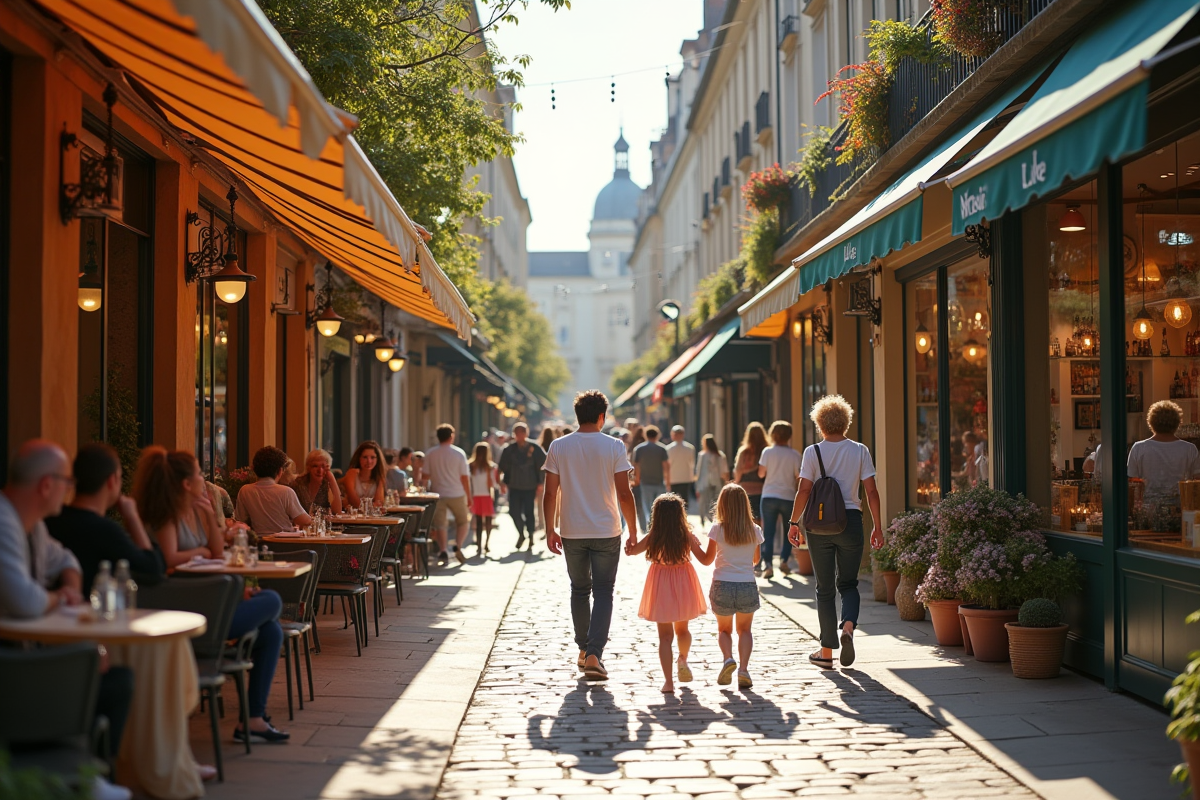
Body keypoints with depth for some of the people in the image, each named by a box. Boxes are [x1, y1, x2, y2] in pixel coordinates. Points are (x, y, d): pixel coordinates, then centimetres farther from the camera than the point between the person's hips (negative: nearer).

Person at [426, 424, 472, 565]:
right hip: (456, 494, -1)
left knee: (439, 525, 7)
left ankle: (443, 552, -5)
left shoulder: (430, 454, 0)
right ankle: (458, 547, -6)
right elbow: (465, 477, -5)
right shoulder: (459, 453, -5)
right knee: (463, 522, 13)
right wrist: (469, 496, 2)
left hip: (438, 494, 1)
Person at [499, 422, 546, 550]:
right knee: (513, 511, -3)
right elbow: (504, 466, 10)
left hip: (530, 487, -2)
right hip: (514, 487, 2)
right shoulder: (510, 449, 3)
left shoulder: (534, 449, -4)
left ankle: (530, 537, 16)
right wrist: (505, 482, 6)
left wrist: (540, 483, -2)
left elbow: (543, 465, 1)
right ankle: (521, 533, 20)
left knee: (529, 512, 1)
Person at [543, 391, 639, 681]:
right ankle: (594, 655, -10)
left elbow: (550, 494, -2)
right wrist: (633, 530, 1)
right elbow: (624, 494, -8)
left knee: (579, 591, 17)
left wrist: (550, 530, 7)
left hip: (572, 533, 2)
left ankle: (584, 650, 25)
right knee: (603, 593, 3)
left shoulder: (558, 447, -1)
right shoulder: (614, 447, -6)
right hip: (606, 532, -2)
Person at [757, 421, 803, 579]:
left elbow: (761, 473, -2)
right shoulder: (794, 455, -4)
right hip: (788, 497, 0)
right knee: (788, 531, 17)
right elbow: (798, 477, -2)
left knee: (768, 531, 1)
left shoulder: (767, 452, -4)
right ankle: (784, 560, 7)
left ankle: (768, 564, -11)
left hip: (769, 497, 0)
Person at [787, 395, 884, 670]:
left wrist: (794, 522, 2)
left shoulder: (813, 452, -5)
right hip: (850, 521, 1)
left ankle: (826, 652, 10)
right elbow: (871, 491, -1)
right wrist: (877, 526, 6)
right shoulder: (859, 451, 0)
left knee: (825, 588, 8)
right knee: (848, 583, 16)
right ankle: (848, 627, -12)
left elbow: (804, 491, -9)